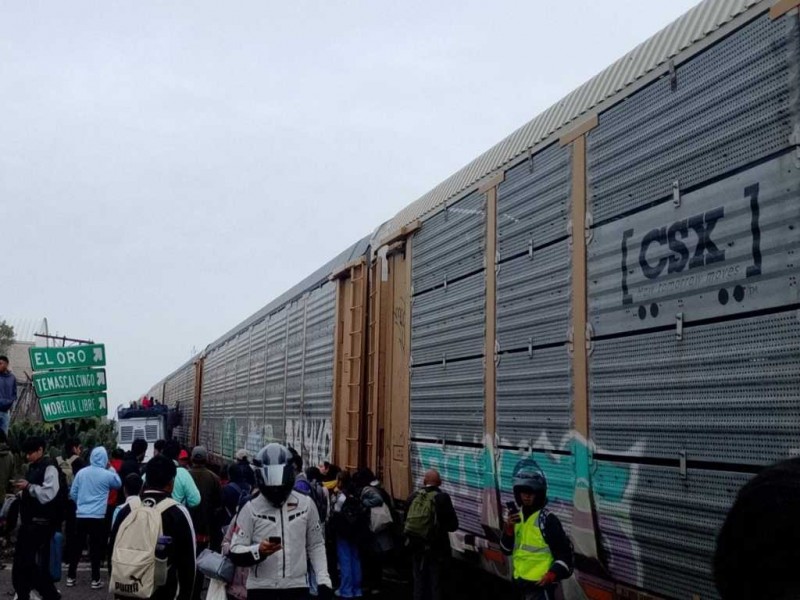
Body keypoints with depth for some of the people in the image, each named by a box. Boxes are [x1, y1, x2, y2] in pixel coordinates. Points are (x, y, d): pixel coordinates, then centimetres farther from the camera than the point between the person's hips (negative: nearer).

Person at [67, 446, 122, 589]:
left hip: (81, 515, 4)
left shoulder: (81, 472, 3)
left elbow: (73, 494, 9)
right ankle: (95, 579, 4)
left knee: (77, 546, 11)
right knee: (96, 547, 2)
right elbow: (119, 484, 14)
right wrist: (111, 468, 16)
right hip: (98, 517, -4)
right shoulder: (107, 474, -6)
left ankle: (71, 577, 17)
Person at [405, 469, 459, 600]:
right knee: (435, 584, 5)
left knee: (419, 582, 16)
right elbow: (453, 525, -10)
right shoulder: (442, 498, -13)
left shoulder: (413, 497, 0)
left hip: (416, 546, 4)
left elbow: (406, 520, 8)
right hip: (436, 548, -4)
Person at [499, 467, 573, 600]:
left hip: (541, 583, -8)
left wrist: (552, 574, -22)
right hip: (522, 581, 8)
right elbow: (506, 549, 8)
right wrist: (509, 527, -8)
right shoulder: (517, 517, 10)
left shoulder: (547, 519, -12)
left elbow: (565, 551, -11)